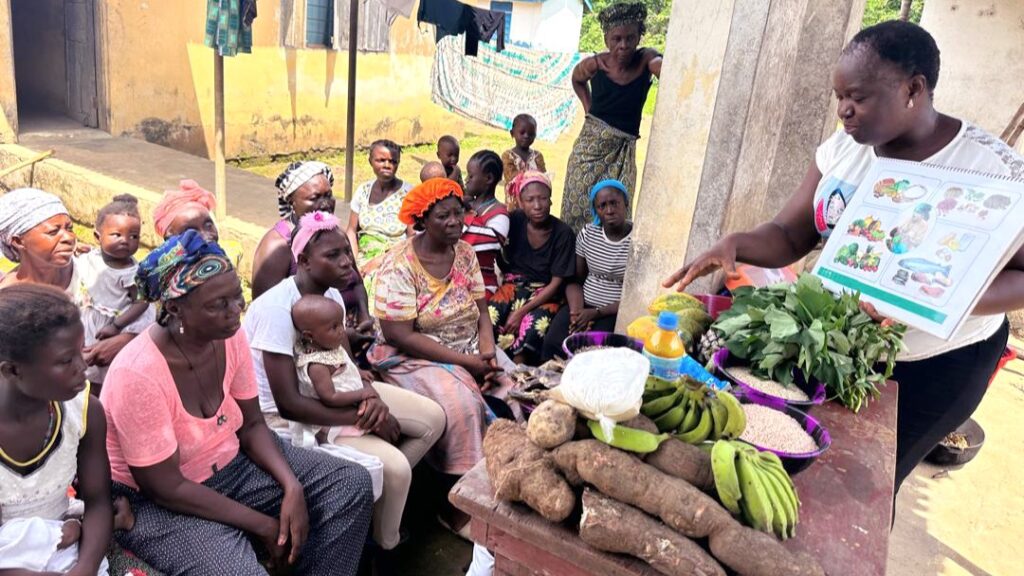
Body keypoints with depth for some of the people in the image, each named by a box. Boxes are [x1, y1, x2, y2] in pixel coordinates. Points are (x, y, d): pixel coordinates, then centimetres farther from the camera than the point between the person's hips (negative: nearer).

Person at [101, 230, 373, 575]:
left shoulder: (230, 338, -10)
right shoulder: (137, 374, -29)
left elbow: (252, 425, 0)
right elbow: (168, 489, -23)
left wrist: (292, 486, -16)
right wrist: (262, 525, -19)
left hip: (232, 465, 7)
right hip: (156, 502, -6)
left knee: (352, 484, -4)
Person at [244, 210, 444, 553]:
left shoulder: (331, 294, -1)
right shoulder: (278, 308, -26)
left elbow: (347, 366, 3)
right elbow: (289, 403, -27)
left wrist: (371, 396, -19)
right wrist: (363, 418, -22)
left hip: (329, 391, 9)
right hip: (287, 416, -8)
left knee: (433, 418, 3)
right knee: (395, 468, -23)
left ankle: (381, 493, 17)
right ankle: (384, 546, 7)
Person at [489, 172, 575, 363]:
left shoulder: (563, 233, -10)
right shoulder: (515, 221, -2)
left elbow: (556, 283, -10)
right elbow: (504, 263, 8)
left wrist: (522, 311, -17)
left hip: (546, 294, -3)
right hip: (514, 286, 3)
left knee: (531, 328, -33)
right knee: (488, 319, -27)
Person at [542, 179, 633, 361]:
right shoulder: (587, 234, 4)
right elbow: (575, 280, 7)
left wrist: (596, 313, -16)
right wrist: (577, 311, -12)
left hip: (618, 312, -3)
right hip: (584, 305, 3)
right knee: (552, 342, -22)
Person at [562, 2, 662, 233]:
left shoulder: (646, 59, -11)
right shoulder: (594, 64, -8)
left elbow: (666, 69, -35)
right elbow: (577, 80, 16)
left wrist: (659, 63, -57)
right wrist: (588, 107, 4)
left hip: (623, 150, 0)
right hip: (591, 145, 0)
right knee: (578, 205, 1)